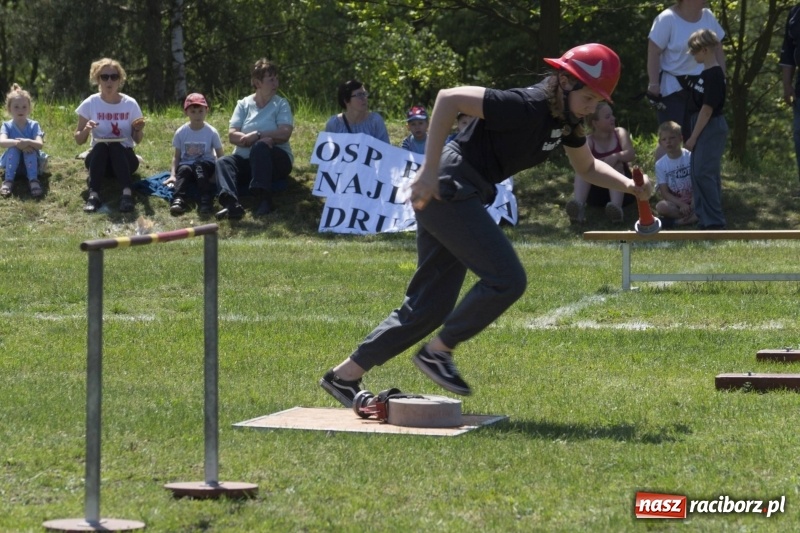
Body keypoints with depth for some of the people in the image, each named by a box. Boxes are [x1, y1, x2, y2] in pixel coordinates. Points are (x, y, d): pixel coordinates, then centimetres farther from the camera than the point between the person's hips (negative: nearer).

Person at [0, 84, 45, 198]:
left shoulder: (34, 125, -6)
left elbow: (40, 144, -23)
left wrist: (27, 142, -43)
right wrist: (17, 143, -44)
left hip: (30, 162, 0)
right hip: (12, 161, 0)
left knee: (30, 148, -30)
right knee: (13, 148, -29)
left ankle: (33, 181, -37)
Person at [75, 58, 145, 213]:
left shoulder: (130, 104, -2)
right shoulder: (90, 104, -3)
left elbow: (137, 140, 5)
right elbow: (79, 140, 0)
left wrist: (139, 130, -17)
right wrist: (86, 130, -21)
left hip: (124, 158, 0)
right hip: (98, 159, 0)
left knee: (115, 146, -34)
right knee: (100, 146, -34)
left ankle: (127, 194, -53)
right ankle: (93, 195, -50)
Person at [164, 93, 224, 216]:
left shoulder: (212, 132, -5)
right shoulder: (181, 132, -1)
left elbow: (221, 157, 0)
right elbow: (177, 156, 3)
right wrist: (173, 174, -13)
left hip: (206, 165, -1)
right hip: (186, 165, 1)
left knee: (199, 166, -36)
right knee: (184, 169, -33)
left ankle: (206, 200, -50)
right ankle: (178, 200, -52)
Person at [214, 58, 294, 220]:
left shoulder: (281, 104, 3)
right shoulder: (243, 104, 8)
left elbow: (284, 134, -12)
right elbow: (232, 136, -4)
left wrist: (257, 136, -17)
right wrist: (264, 139, -17)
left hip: (276, 160, -3)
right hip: (246, 160, 3)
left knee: (260, 147, -35)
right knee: (223, 162, -27)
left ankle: (264, 199, -51)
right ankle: (231, 204, -56)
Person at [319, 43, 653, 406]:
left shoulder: (566, 119, 7)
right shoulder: (526, 106, -21)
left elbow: (586, 167, 24)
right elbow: (449, 98, -25)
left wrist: (629, 185, 6)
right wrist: (430, 169, -26)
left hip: (461, 196, 10)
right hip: (447, 188, -10)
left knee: (430, 306, 10)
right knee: (507, 280, -14)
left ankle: (345, 375, 15)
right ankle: (438, 352, -2)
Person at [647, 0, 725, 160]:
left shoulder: (708, 17, 4)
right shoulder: (667, 19, -13)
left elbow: (717, 50, 14)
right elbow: (653, 53, -13)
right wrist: (653, 84, -19)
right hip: (673, 87, -6)